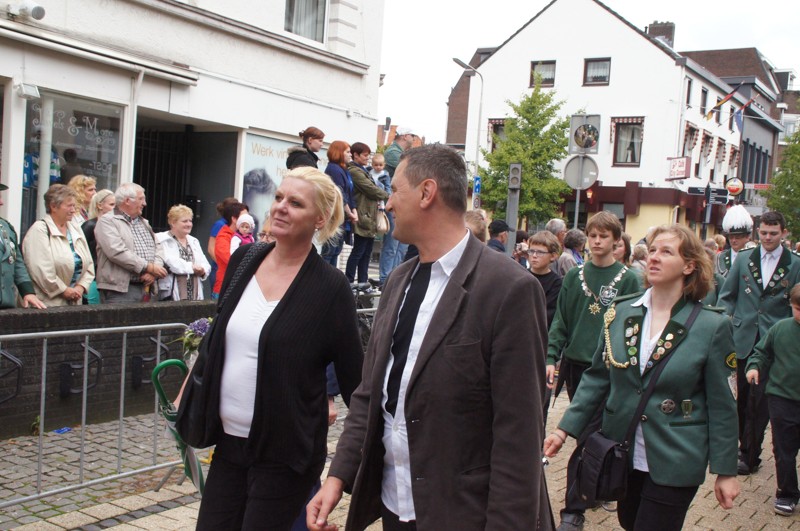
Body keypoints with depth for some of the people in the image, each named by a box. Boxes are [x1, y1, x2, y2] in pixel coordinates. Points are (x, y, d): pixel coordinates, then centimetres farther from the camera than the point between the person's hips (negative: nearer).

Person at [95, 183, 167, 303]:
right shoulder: (107, 221, -2)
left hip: (147, 289, 7)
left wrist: (154, 272, -5)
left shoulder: (144, 223, 23)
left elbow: (158, 249, 16)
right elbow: (117, 252, -15)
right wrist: (149, 267, -15)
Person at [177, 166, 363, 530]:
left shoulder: (330, 288, -13)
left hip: (284, 455, -5)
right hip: (229, 442, 5)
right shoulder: (243, 260, 2)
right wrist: (190, 396, 18)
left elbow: (352, 375, -7)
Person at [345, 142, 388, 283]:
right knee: (358, 251, -5)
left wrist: (377, 200, 4)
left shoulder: (363, 170, 19)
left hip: (370, 216, 10)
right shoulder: (354, 171, -12)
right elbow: (371, 189, -13)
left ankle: (363, 282, 15)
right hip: (363, 216, -10)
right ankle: (348, 282, 1)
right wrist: (387, 196, 0)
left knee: (366, 252, 10)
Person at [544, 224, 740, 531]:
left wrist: (725, 471, -4)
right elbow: (597, 378, 5)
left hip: (674, 462, -4)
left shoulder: (712, 326, -10)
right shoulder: (621, 313, -1)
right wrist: (565, 429, -1)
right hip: (624, 454, 4)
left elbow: (721, 405, -6)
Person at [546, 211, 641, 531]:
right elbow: (560, 321, 6)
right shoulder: (574, 276, 7)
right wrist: (551, 358, -4)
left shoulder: (628, 279, -2)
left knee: (587, 438, -6)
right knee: (587, 433, 14)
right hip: (575, 364, 4)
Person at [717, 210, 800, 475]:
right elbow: (726, 295, 10)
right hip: (745, 339, 3)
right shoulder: (743, 259, 5)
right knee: (743, 396, 12)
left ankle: (749, 455, 10)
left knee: (760, 400, 0)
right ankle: (746, 446, 28)